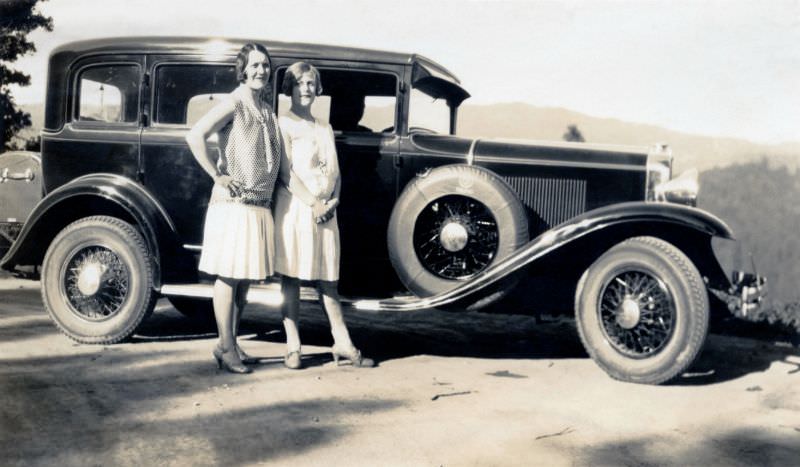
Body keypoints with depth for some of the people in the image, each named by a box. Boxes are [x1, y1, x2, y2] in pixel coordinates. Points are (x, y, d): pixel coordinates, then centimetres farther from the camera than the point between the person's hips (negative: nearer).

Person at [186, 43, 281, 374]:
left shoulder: (267, 111, 15)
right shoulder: (235, 103, -8)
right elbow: (195, 136, -18)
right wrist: (217, 175, -15)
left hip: (260, 204, 8)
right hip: (233, 202, -8)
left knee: (245, 278, 11)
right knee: (229, 275, -2)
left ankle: (231, 343, 21)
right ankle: (226, 349, 5)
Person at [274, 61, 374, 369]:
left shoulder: (325, 129, 19)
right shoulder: (282, 124, 1)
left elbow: (334, 170, 12)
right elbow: (286, 172, -7)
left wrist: (331, 201, -6)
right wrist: (313, 203, -13)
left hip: (325, 208, 5)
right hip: (294, 205, -5)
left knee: (327, 278, 6)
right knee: (290, 276, -3)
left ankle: (342, 344, 7)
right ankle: (293, 347, 0)